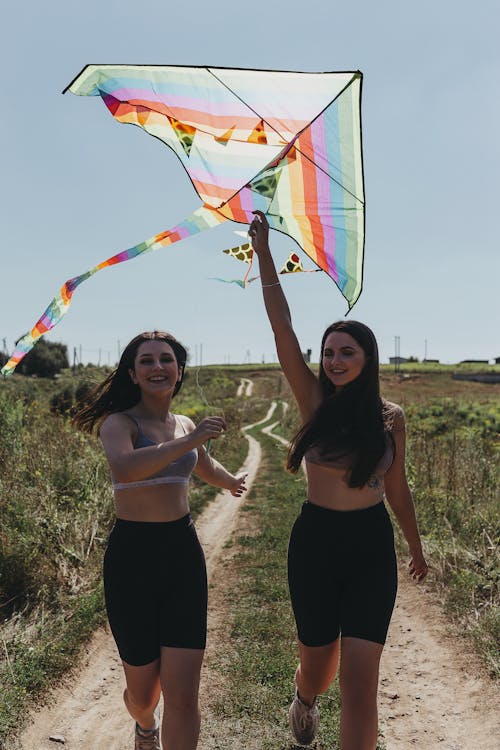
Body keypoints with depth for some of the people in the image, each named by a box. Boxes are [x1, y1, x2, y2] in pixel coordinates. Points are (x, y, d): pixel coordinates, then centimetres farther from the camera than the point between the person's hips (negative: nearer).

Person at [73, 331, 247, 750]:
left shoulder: (185, 426, 8)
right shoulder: (118, 422, -11)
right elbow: (123, 468, -35)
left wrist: (231, 482, 47)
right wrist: (189, 441, -36)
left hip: (183, 554, 4)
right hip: (132, 557, -4)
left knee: (183, 696, -3)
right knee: (143, 692, 12)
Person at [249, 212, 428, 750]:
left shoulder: (390, 418, -1)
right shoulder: (315, 400, -6)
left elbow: (396, 487, 11)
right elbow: (281, 326, -13)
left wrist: (415, 547, 20)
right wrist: (263, 253, -17)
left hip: (372, 547, 0)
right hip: (315, 543, 0)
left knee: (360, 679, -6)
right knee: (317, 664, 16)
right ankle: (305, 699, 53)